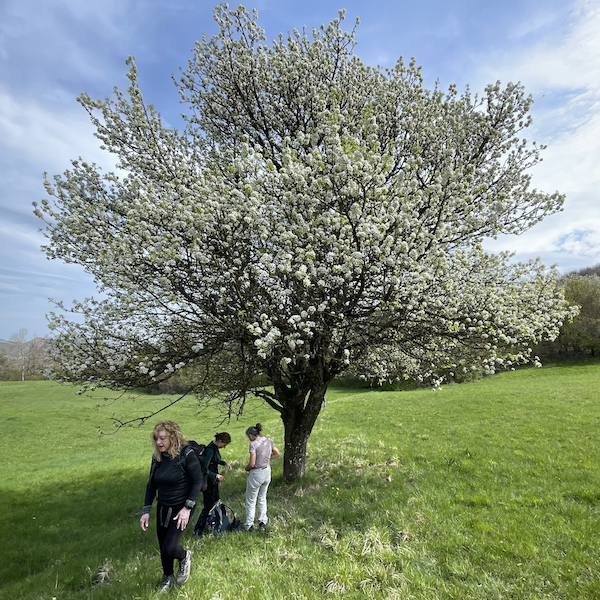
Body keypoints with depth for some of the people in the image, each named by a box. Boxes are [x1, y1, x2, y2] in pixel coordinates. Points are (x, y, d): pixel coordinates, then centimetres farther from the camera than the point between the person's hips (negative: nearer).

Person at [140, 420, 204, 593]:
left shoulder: (186, 454, -22)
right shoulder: (157, 456, -4)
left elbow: (198, 481, -17)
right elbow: (151, 484, 6)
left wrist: (187, 508, -21)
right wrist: (146, 510, 3)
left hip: (181, 507, -5)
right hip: (162, 508, 6)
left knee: (169, 548, -12)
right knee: (163, 548, 16)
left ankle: (185, 557, 23)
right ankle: (167, 577, 44)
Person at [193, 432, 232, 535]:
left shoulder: (215, 447, 2)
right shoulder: (210, 450, -27)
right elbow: (204, 468, -28)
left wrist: (225, 462, 5)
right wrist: (216, 476, -27)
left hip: (213, 480, 9)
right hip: (208, 481, -9)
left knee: (215, 502, 20)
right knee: (208, 505, 0)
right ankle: (197, 530, 11)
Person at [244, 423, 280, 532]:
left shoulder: (253, 444, -22)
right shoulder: (268, 441, -2)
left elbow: (252, 464, -23)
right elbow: (277, 454, 9)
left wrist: (246, 468, -3)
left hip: (256, 474, -6)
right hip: (267, 472, 7)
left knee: (251, 501, 13)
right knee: (262, 498, 24)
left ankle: (249, 525, 23)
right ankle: (262, 522, 27)